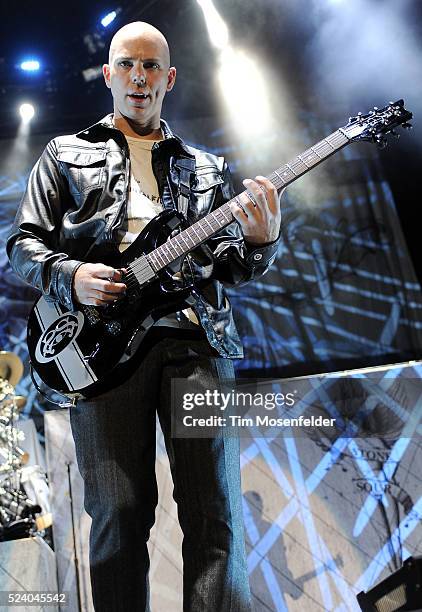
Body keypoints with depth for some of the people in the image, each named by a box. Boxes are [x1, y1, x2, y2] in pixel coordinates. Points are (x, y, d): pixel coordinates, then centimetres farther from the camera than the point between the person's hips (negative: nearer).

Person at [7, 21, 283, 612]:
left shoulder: (204, 167, 25)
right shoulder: (65, 154, 20)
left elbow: (229, 264, 18)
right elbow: (25, 242, 13)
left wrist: (259, 241, -5)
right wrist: (70, 277, -8)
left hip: (197, 339, 2)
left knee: (215, 510, -4)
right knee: (120, 513, -2)